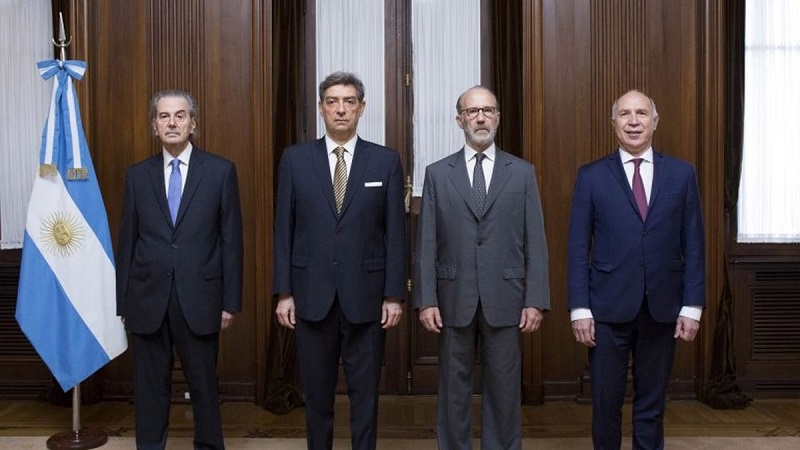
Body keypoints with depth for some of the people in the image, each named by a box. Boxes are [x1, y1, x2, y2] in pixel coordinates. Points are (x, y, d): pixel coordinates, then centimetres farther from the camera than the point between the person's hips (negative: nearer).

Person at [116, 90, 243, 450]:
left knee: (204, 384, 10)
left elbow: (231, 240, -1)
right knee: (150, 387, 11)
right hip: (148, 298, 2)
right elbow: (126, 241, 7)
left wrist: (231, 301, -4)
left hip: (199, 298, -2)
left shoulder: (221, 171, 0)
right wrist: (122, 301, 5)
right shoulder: (137, 174, 7)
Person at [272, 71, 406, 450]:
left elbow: (395, 233, 0)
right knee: (317, 393, 12)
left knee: (365, 392, 9)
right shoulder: (295, 159, 3)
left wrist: (394, 295, -3)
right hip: (312, 294, 1)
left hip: (366, 295, 0)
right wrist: (284, 292, -1)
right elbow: (284, 230, 3)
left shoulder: (386, 161, 1)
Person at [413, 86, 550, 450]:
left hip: (505, 300, 0)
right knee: (453, 388, 10)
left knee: (504, 388, 9)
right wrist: (426, 300, -5)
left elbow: (535, 242, 2)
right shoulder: (437, 173, 5)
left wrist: (536, 300, -5)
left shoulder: (523, 173, 5)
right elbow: (426, 243, 2)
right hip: (454, 299, 0)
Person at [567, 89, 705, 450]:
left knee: (652, 404, 12)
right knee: (606, 403, 8)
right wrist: (579, 309, -7)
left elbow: (693, 245, 5)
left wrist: (693, 305, -1)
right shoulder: (591, 177, 1)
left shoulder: (682, 174, 5)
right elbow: (578, 248, -1)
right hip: (608, 309, -1)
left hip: (663, 310, 1)